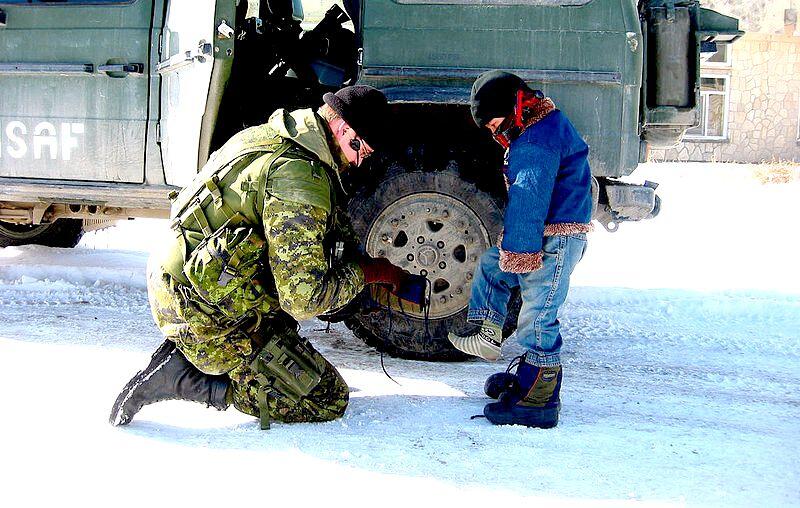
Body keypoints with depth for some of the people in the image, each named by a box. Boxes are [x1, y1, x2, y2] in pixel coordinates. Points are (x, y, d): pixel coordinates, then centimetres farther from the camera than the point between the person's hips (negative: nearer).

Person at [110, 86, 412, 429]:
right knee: (329, 399, -4)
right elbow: (305, 300, -22)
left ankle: (185, 355, 12)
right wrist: (366, 271, -5)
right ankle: (183, 378, -8)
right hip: (208, 319, -10)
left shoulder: (267, 136, 9)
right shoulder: (301, 176, -22)